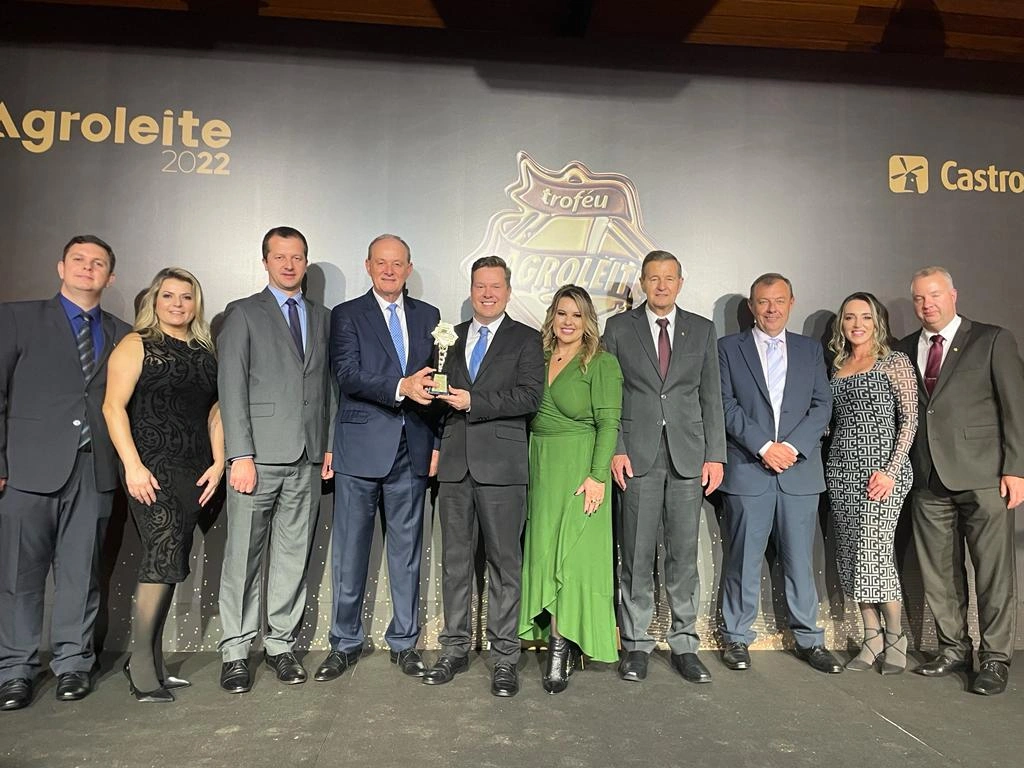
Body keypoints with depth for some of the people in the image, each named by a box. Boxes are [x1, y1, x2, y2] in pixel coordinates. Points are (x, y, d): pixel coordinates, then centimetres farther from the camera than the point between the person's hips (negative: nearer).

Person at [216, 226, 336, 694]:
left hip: (307, 459, 4)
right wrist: (240, 455, -11)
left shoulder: (322, 318, 17)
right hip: (259, 454, -3)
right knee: (244, 554, 1)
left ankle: (280, 644, 20)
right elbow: (231, 388, -4)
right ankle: (236, 651, 14)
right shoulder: (242, 314, 4)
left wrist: (330, 445, 7)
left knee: (293, 554, 8)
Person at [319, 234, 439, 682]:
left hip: (411, 450, 3)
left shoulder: (428, 317, 13)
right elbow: (347, 375, -12)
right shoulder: (347, 315, 3)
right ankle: (345, 643, 22)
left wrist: (437, 442, 6)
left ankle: (404, 641, 24)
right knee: (350, 551, 6)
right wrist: (400, 388, -25)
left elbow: (434, 381, 13)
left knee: (407, 549, 10)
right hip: (362, 448, -2)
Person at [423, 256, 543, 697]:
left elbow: (530, 396, -9)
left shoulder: (526, 340, 4)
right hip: (455, 462, 4)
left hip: (501, 464, -4)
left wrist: (473, 403, -15)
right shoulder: (451, 337, 16)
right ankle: (455, 649, 23)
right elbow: (441, 392, 17)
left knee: (504, 562, 2)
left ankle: (504, 657, 13)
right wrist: (436, 446, 0)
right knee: (455, 560, 11)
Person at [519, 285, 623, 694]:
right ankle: (560, 641, 19)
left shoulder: (602, 363, -4)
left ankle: (562, 643, 5)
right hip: (540, 467, 6)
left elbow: (608, 423, -10)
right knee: (543, 549, 7)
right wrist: (529, 468, 6)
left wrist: (598, 476, -17)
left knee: (573, 551, -4)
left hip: (580, 467, -5)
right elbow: (526, 415, 13)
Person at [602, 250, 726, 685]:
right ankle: (636, 643, 16)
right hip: (638, 454, -1)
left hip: (688, 455, 2)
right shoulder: (619, 328, 6)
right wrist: (615, 449, -7)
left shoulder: (702, 330, 11)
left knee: (684, 553, 6)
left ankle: (684, 643, 19)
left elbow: (711, 397, 9)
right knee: (637, 554, 3)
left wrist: (715, 454, 1)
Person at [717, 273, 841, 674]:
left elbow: (822, 405, 5)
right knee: (743, 560, 5)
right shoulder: (729, 348, 5)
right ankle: (736, 638, 18)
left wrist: (793, 446, -10)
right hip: (747, 469, -2)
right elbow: (727, 405, -4)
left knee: (800, 560, 9)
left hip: (800, 470, 2)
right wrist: (764, 446, -13)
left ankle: (809, 639, 23)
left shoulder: (810, 349, 14)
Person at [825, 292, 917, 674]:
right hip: (841, 470, 6)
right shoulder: (837, 367, 15)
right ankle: (872, 638, 18)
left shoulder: (895, 362, 0)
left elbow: (909, 419, -5)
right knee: (851, 555, 6)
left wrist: (892, 469, -13)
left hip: (881, 469, -5)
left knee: (875, 553, -8)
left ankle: (895, 637, 12)